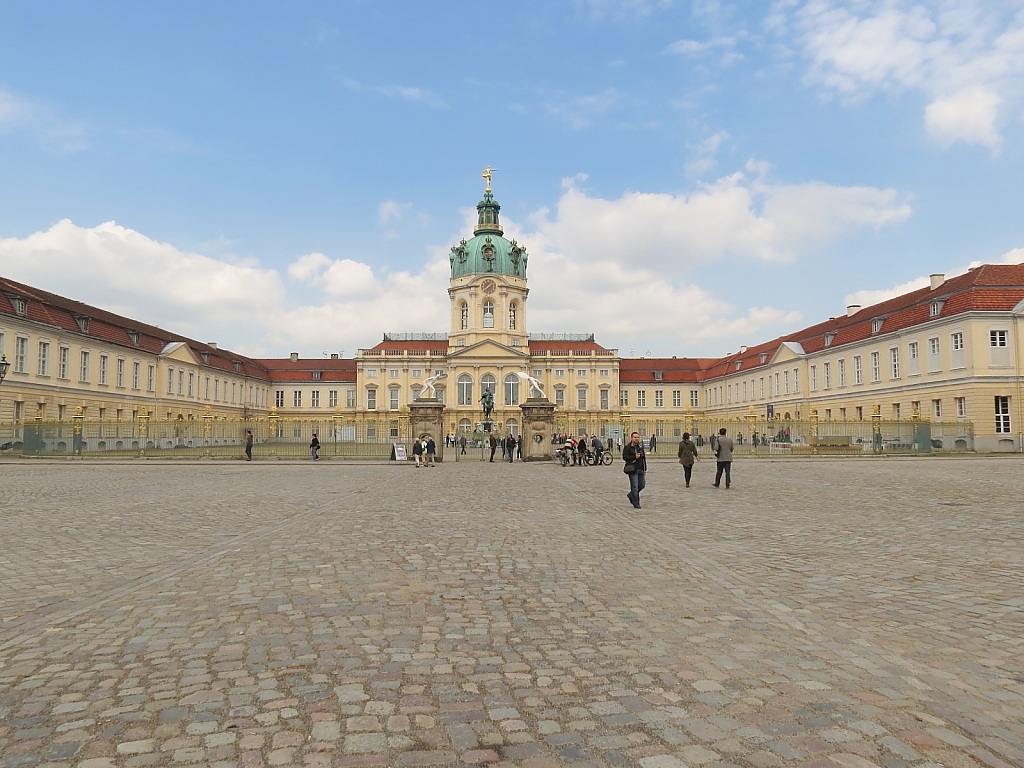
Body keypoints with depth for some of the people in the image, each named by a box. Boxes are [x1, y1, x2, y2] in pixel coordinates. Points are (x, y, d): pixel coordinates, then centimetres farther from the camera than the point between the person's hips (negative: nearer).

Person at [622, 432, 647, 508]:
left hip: (640, 470, 7)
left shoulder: (640, 446, 14)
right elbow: (624, 457, -14)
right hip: (633, 470, -7)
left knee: (642, 485, 11)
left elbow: (644, 458, 20)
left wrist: (645, 469, 16)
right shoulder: (627, 447, -6)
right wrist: (634, 457, -23)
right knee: (635, 487, -4)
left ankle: (631, 495, 31)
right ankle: (636, 503, 5)